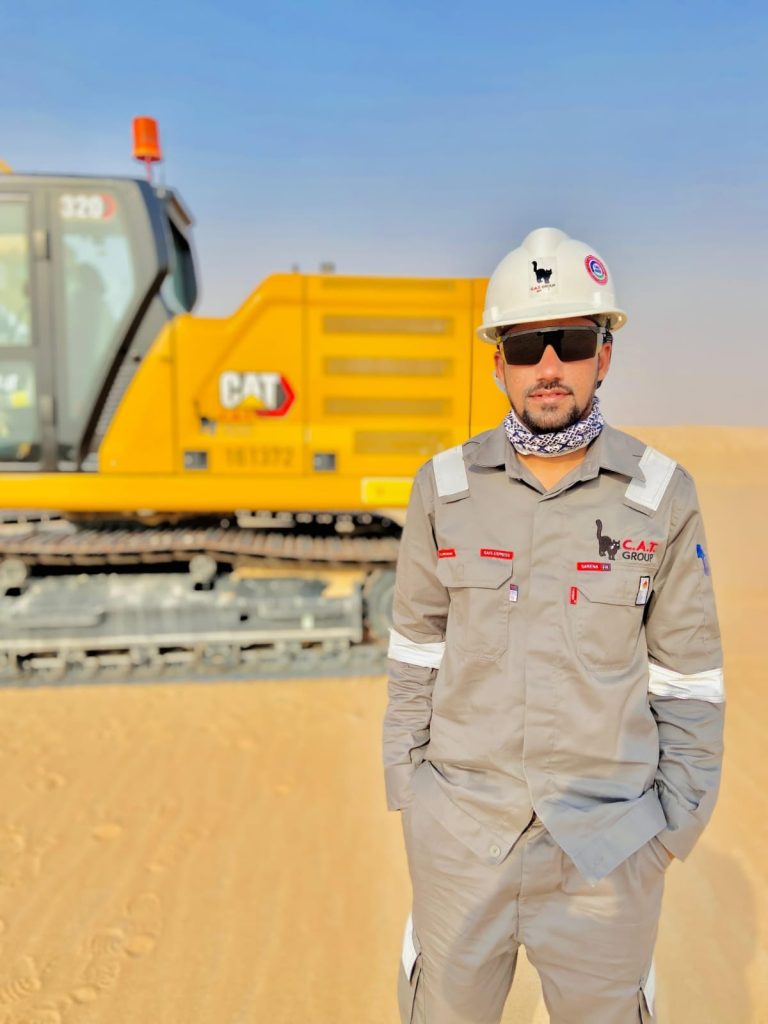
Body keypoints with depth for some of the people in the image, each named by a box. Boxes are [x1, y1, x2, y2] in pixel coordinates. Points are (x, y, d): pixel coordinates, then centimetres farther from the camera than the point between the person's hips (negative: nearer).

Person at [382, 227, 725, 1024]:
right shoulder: (444, 485, -6)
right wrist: (404, 779, 5)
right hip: (457, 826, 1)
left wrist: (680, 815, 1)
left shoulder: (661, 494, -8)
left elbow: (686, 668, -1)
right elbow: (417, 644, 2)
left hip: (607, 837, 0)